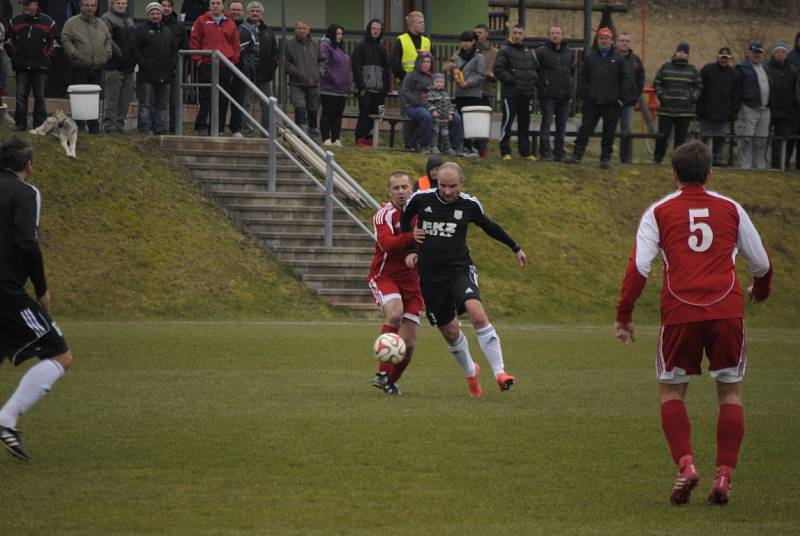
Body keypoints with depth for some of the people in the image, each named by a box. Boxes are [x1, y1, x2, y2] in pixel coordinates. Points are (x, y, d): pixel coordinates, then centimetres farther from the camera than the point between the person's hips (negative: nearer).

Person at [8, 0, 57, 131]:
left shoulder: (47, 22, 1)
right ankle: (20, 123, 5)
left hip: (40, 66, -1)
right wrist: (14, 58, 7)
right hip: (21, 66, 1)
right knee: (21, 96, 0)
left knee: (40, 97, 3)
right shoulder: (16, 22, 6)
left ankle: (39, 124, 7)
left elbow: (53, 42, 9)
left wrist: (47, 58, 1)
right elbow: (11, 41, 16)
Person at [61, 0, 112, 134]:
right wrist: (74, 54, -13)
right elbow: (65, 40, -4)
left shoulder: (101, 25, 15)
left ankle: (94, 126, 13)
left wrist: (107, 53, 7)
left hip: (97, 68, 4)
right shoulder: (72, 23, 1)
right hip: (80, 68, -4)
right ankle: (80, 126, -3)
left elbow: (108, 40, 23)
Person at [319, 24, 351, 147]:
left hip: (342, 89, 8)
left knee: (338, 114, 8)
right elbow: (324, 64, -16)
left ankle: (336, 139, 11)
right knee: (328, 113, -6)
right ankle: (326, 138, -5)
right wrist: (331, 79, -18)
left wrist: (349, 81, 14)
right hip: (329, 88, -8)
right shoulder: (325, 46, -7)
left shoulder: (341, 49, 20)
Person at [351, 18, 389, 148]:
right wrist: (360, 86, -13)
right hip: (366, 87, -5)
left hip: (378, 88, 5)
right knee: (365, 112, -9)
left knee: (374, 113, 1)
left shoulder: (381, 48, 19)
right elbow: (356, 66, -5)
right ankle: (360, 139, -7)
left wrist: (386, 87, 9)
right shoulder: (361, 46, 2)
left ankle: (367, 138, 6)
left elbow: (386, 69, 19)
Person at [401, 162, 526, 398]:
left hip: (460, 269, -2)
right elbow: (404, 220, 17)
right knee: (450, 332, 8)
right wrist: (410, 250, 8)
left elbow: (488, 226, 17)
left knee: (477, 314, -27)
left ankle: (499, 372, -27)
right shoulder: (420, 199, -4)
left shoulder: (469, 205, -2)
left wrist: (515, 247, 27)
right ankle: (471, 372, 37)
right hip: (430, 276, 2)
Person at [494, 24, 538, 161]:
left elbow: (537, 69, 23)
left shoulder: (530, 53, 16)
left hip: (527, 93, 5)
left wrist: (533, 78, 3)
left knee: (524, 123, 10)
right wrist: (511, 80, -15)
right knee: (507, 121, -7)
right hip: (510, 93, -5)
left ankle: (525, 151, 15)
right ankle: (505, 152, -2)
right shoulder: (505, 51, 0)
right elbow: (498, 70, -9)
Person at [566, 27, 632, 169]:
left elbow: (625, 79, 2)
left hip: (611, 103, -1)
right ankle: (577, 154, 3)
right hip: (592, 101, 1)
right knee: (585, 128, 0)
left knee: (609, 131, 4)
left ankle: (606, 158, 11)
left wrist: (622, 98, -4)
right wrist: (583, 94, 1)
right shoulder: (590, 57, 9)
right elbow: (583, 77, 10)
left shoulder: (618, 59, 3)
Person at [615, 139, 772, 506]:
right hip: (727, 309, 1)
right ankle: (723, 476, 2)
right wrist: (760, 290, 40)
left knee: (671, 392, 14)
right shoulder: (730, 210, 11)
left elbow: (638, 266, -2)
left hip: (679, 312, -1)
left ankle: (685, 465, -6)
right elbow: (761, 262, 19)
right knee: (730, 393, 12)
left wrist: (624, 315, 3)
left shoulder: (659, 212, 7)